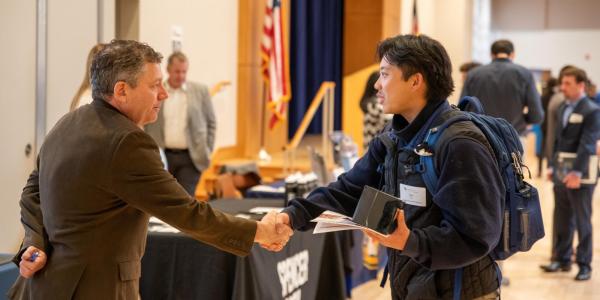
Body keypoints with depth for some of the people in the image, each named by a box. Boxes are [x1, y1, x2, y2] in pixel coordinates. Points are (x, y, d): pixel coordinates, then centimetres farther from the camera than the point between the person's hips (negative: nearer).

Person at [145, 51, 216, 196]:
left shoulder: (200, 91, 3)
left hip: (191, 157, -1)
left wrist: (206, 151, 3)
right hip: (162, 157, 1)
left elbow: (211, 123, 8)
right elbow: (145, 125, 6)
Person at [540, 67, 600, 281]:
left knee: (582, 221, 1)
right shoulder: (563, 109, 13)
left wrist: (577, 173, -25)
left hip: (581, 172, -7)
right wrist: (553, 167, 12)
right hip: (561, 171, 7)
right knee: (561, 218, 12)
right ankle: (562, 259, 22)